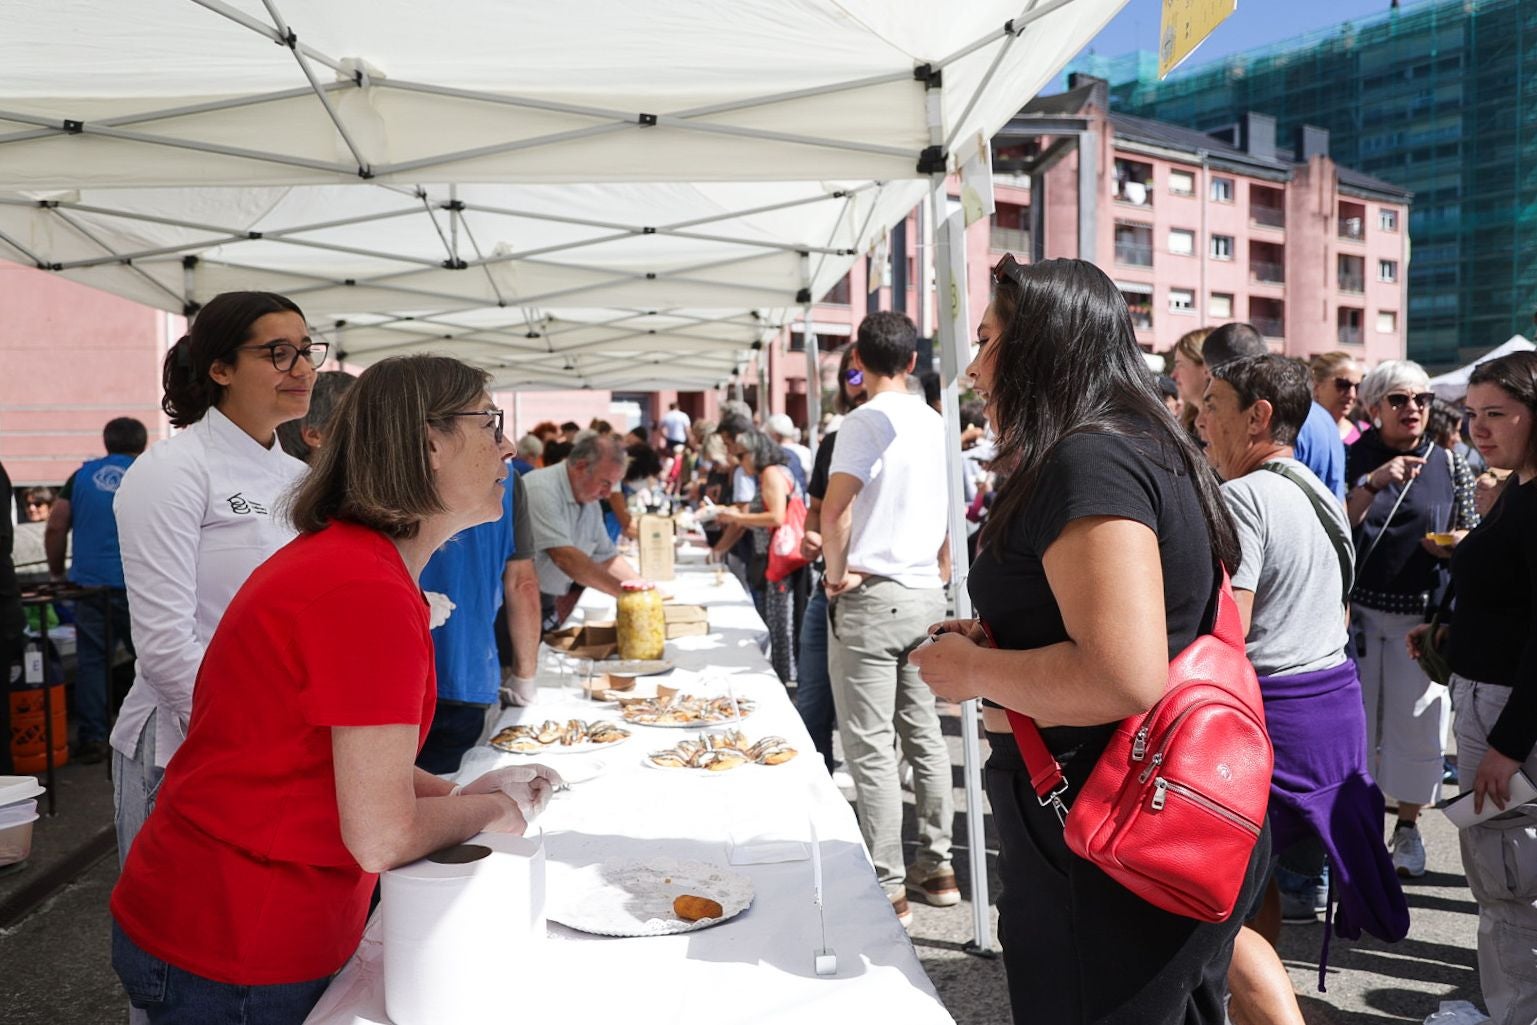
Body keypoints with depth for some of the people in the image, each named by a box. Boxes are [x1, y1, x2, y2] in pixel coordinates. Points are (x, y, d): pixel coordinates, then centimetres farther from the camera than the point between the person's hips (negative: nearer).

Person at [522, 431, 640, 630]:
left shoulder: (591, 504, 6)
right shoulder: (542, 490, -20)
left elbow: (606, 557, 13)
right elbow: (564, 558, -28)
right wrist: (623, 592, -27)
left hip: (546, 607, 7)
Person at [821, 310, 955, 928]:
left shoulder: (866, 422, -12)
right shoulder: (936, 425, 10)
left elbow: (834, 510, -23)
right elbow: (952, 513, 15)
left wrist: (837, 571, -9)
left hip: (870, 599, -7)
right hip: (926, 597, 8)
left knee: (870, 749, -1)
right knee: (924, 734, 15)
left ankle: (887, 890, 5)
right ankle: (937, 867, 24)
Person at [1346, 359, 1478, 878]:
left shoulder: (1449, 464, 5)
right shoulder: (1354, 460, -1)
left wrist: (1455, 544, -10)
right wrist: (1372, 483, -22)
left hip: (1424, 614, 1)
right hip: (1359, 610, -1)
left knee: (1416, 723, 6)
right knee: (1355, 718, 5)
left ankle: (1408, 825, 23)